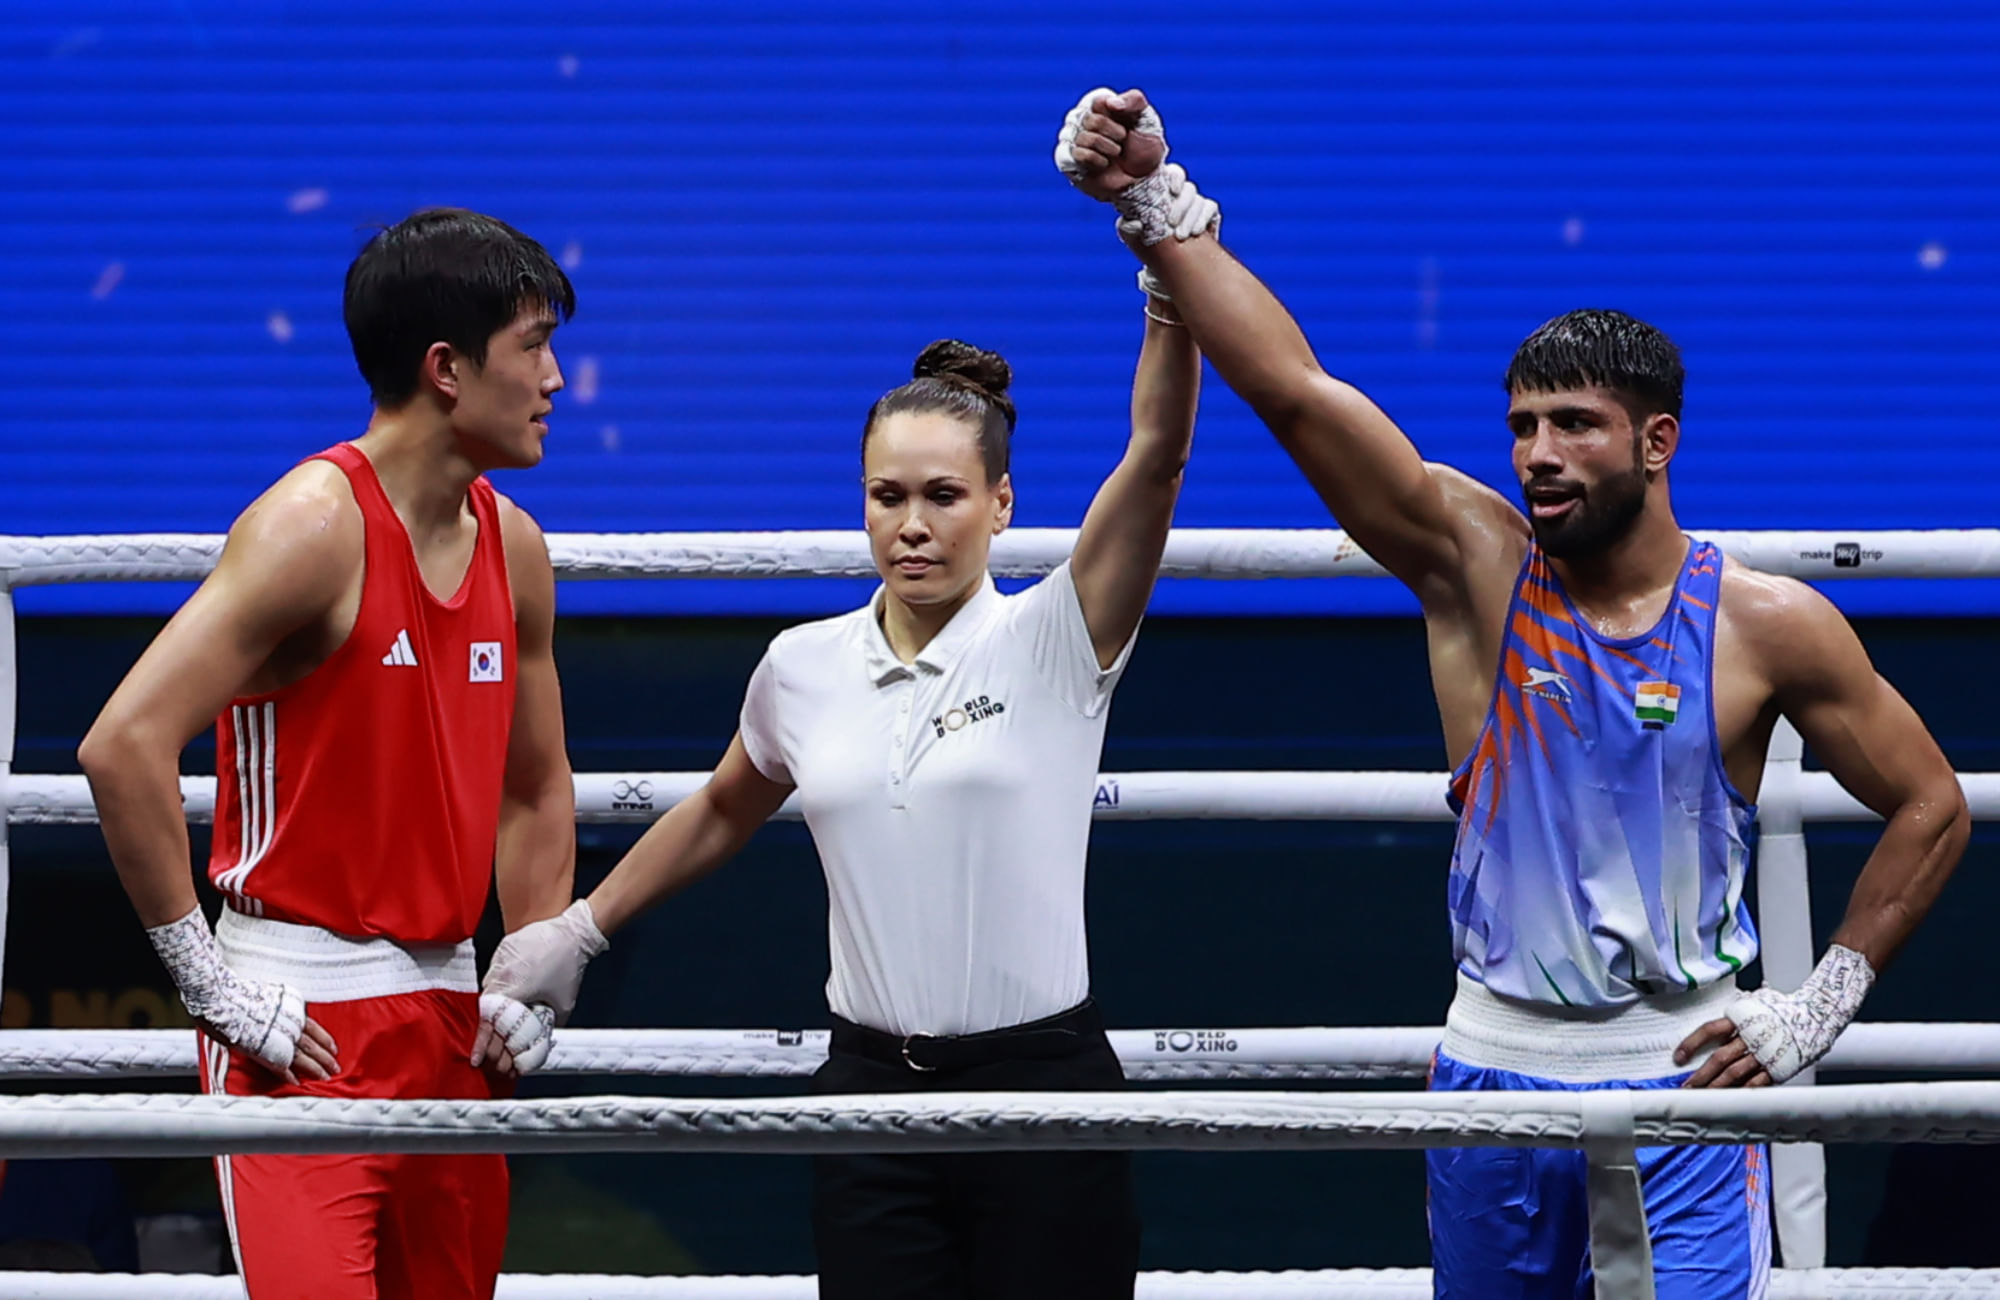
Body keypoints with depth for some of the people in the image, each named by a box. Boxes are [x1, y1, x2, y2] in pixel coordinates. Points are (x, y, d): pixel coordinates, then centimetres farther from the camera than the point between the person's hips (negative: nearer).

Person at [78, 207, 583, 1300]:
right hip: (299, 1022, -8)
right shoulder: (315, 524, -13)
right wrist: (206, 978, -17)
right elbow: (122, 747, -20)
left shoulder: (511, 547, 12)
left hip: (448, 1021, 8)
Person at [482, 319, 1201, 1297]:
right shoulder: (803, 668, 7)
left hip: (1041, 1082, -3)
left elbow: (1156, 451, -16)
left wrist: (1171, 282, -26)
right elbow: (722, 814, 26)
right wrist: (578, 930, 29)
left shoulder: (1049, 643, -3)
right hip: (872, 1089, 3)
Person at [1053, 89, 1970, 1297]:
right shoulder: (1473, 561, -1)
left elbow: (1932, 807, 7)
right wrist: (1155, 208, -23)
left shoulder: (1768, 625, -3)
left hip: (1684, 1070, -2)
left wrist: (1824, 1003, 0)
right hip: (1497, 1066, 3)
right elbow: (1293, 389, -12)